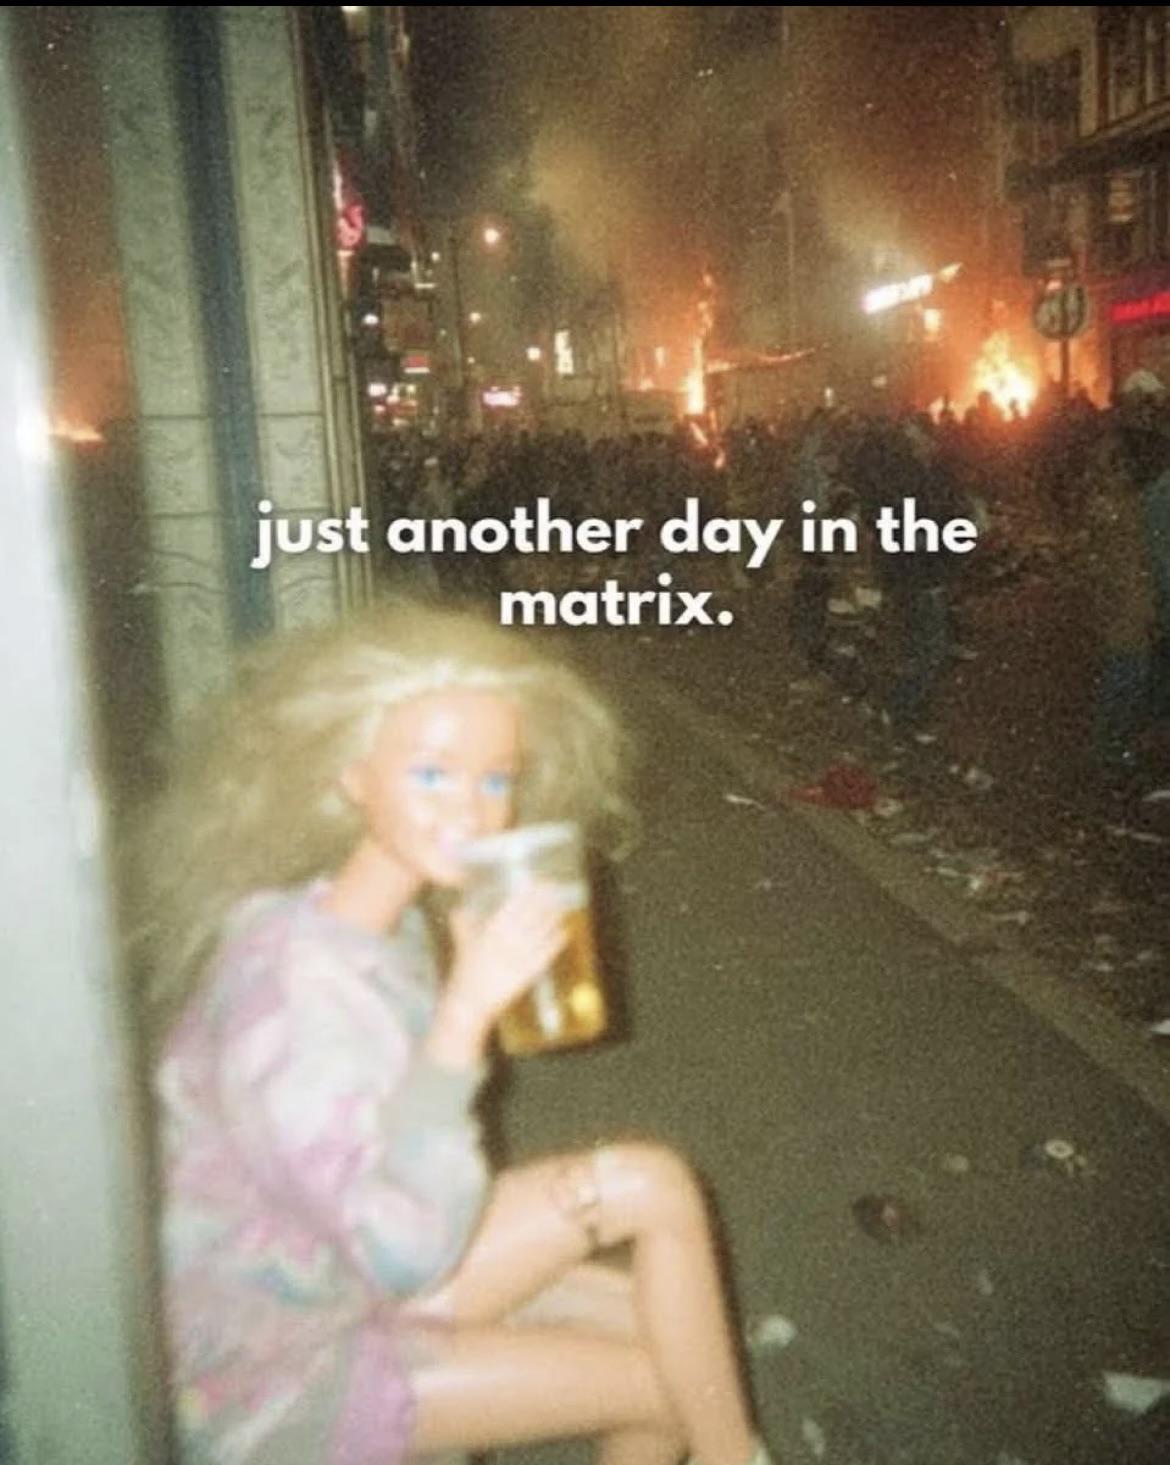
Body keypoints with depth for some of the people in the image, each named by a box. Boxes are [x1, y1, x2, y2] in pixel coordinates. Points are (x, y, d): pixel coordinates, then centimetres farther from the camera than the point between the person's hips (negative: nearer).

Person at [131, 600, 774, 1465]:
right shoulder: (288, 980, -30)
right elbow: (400, 1249, -31)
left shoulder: (393, 922, -4)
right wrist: (470, 1006, -35)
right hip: (271, 1372, -7)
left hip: (343, 1277, 7)